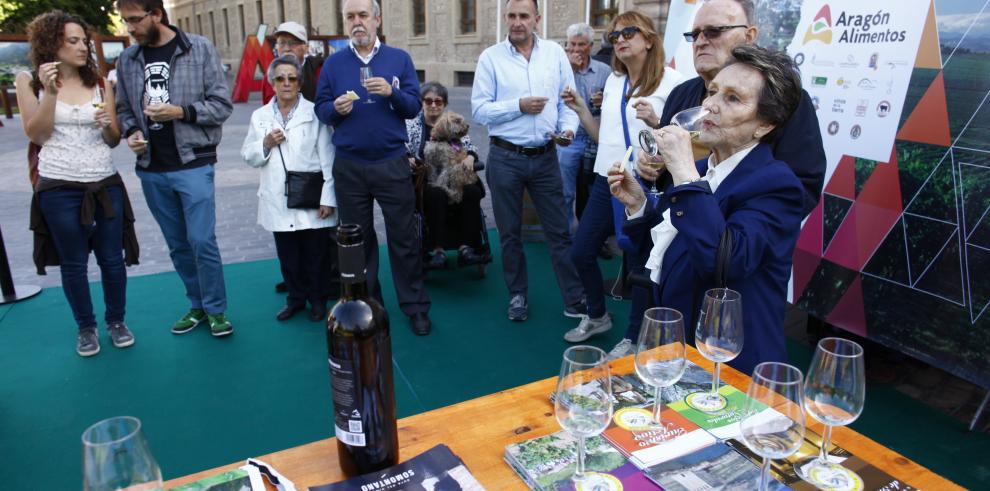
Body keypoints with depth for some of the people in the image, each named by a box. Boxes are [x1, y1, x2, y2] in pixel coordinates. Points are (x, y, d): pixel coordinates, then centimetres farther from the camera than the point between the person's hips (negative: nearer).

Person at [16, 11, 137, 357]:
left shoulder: (100, 83, 5)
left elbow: (113, 141, 7)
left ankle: (116, 322, 27)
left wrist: (108, 124, -15)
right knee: (73, 264, 10)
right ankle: (86, 328, 26)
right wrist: (50, 92, -16)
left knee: (112, 259, 8)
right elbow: (35, 135, -7)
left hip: (105, 184, 2)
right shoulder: (29, 81, 0)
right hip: (59, 189, -2)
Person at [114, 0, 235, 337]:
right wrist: (131, 132, -5)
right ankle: (198, 305, 27)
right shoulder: (127, 59, 6)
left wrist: (180, 112, -17)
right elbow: (124, 109, 15)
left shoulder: (199, 48, -4)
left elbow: (222, 104, -6)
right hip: (151, 170, 4)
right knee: (177, 244, 13)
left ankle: (216, 309, 11)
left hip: (192, 164, -4)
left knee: (202, 241, -6)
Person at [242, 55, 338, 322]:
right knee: (288, 257, 11)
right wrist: (265, 144, -9)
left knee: (317, 255, 6)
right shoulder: (259, 116, 10)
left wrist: (327, 198, -11)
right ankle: (296, 298, 29)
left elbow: (327, 158, -6)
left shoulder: (314, 113, -1)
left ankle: (318, 300, 23)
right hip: (278, 202, 3)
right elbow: (249, 157, 12)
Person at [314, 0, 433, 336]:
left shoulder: (399, 59, 3)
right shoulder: (334, 63, 6)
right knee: (357, 239, 11)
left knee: (404, 238, 3)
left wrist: (392, 93, -19)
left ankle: (415, 306, 15)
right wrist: (335, 108, -16)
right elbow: (320, 109, 5)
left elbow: (414, 107, 0)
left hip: (392, 163, -1)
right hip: (348, 166, 2)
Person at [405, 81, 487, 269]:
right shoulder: (411, 125, 12)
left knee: (472, 191, -29)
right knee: (437, 194, -36)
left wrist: (469, 156, -13)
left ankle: (466, 247, -29)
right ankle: (437, 250, -33)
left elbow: (470, 146, 11)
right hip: (424, 182, -2)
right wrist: (408, 159, -22)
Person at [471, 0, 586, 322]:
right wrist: (519, 106, -16)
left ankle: (575, 299, 14)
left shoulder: (555, 53, 3)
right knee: (510, 233, 11)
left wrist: (568, 128, -14)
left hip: (545, 157, 1)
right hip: (505, 158, -1)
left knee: (559, 230, 5)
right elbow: (479, 110, -7)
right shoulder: (491, 57, -3)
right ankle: (517, 295, 27)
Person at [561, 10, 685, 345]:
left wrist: (654, 122, -25)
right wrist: (581, 110, 6)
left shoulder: (671, 80, -9)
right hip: (606, 183, 7)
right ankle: (597, 316, 36)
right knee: (581, 253, 12)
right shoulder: (613, 81, 11)